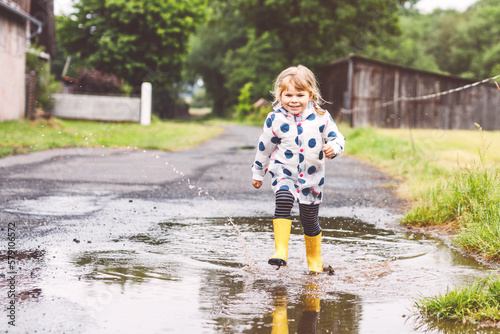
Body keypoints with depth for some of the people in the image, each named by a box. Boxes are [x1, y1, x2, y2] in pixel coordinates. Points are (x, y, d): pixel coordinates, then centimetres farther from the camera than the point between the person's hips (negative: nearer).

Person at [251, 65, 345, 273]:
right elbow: (264, 147, 5)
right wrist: (258, 173, 13)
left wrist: (333, 148, -23)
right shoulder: (275, 119, -7)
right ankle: (280, 252, -34)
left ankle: (314, 259, 34)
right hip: (284, 171, -1)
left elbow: (337, 138, 1)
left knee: (310, 219, 11)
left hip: (312, 176, 1)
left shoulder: (321, 117, -7)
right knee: (283, 200, -32)